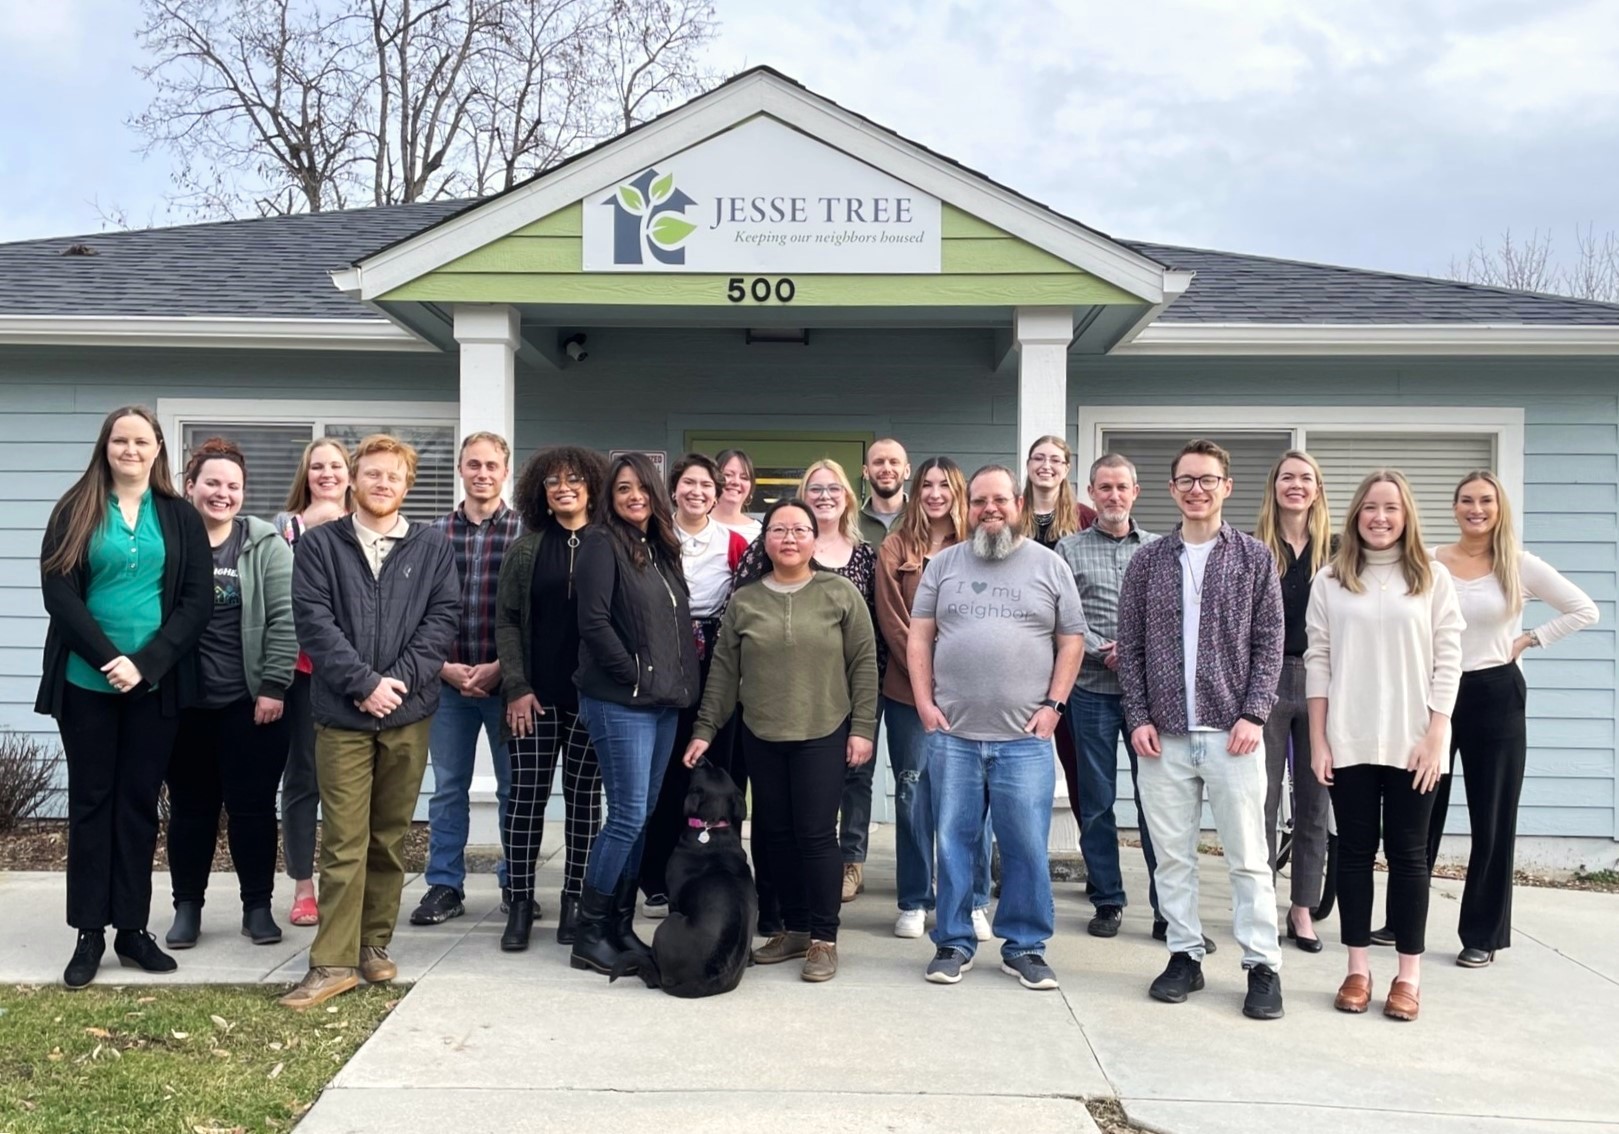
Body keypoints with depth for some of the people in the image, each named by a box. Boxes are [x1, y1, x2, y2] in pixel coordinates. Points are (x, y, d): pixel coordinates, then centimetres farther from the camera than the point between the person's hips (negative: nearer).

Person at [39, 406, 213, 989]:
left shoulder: (181, 518, 6)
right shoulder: (75, 512, 3)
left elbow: (197, 600, -1)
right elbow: (58, 592, -5)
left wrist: (145, 663, -13)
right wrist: (108, 659, -16)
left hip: (156, 684, 1)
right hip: (86, 682, -1)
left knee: (139, 803, 6)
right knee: (91, 801, 5)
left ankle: (133, 928, 14)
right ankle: (89, 933, 11)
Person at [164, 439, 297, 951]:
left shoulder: (265, 545, -1)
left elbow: (284, 621, -5)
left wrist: (273, 687, -10)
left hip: (251, 702, -1)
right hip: (183, 703, 2)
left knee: (253, 805, 4)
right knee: (190, 806, 11)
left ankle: (258, 906, 16)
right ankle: (187, 906, 23)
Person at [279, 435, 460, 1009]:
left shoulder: (433, 546, 8)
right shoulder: (319, 544, 4)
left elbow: (443, 618, 0)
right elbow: (313, 621, -5)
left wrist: (398, 679, -11)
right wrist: (364, 683, -14)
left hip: (409, 713, 2)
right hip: (343, 715, -1)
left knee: (390, 837, 10)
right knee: (343, 841, -2)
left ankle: (374, 943, 21)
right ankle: (333, 961, 2)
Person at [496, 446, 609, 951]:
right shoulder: (526, 547, 5)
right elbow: (507, 620, 3)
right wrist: (516, 687, -6)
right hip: (535, 694, 1)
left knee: (584, 797, 6)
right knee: (527, 796, 2)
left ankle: (574, 901, 15)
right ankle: (521, 902, 12)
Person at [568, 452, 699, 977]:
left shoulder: (662, 548, 16)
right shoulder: (602, 543, -7)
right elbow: (594, 622, -15)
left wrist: (681, 684, 8)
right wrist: (634, 676, -13)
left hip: (664, 702, 7)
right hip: (620, 702, -7)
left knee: (641, 817, 10)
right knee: (628, 816, -8)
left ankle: (621, 927, 18)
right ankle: (588, 934, 3)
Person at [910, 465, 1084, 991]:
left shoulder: (1049, 566, 6)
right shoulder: (944, 564, 9)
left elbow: (1072, 641, 6)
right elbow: (919, 637, 8)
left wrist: (1053, 704, -3)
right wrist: (924, 702, -1)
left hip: (1025, 738, -1)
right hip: (951, 734, 1)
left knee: (1027, 847, 2)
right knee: (954, 842, 7)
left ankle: (1025, 946, 16)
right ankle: (953, 943, 19)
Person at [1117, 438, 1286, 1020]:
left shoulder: (1255, 558, 4)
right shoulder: (1148, 561, 8)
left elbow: (1269, 643, 1)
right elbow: (1130, 646, 7)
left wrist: (1253, 715, -7)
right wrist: (1139, 718, -1)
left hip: (1231, 731, -2)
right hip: (1164, 734, 2)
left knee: (1247, 857, 1)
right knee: (1172, 854, 8)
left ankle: (1263, 965, 10)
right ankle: (1186, 955, 19)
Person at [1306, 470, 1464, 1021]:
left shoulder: (1433, 578, 2)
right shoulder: (1330, 580, 5)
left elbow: (1447, 659, 0)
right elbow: (1317, 660, 3)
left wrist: (1435, 736, -7)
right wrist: (1317, 740, -1)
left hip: (1411, 743, -1)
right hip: (1348, 742, 1)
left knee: (1408, 854, 5)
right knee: (1354, 852, 7)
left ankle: (1409, 975, 12)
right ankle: (1358, 969, 15)